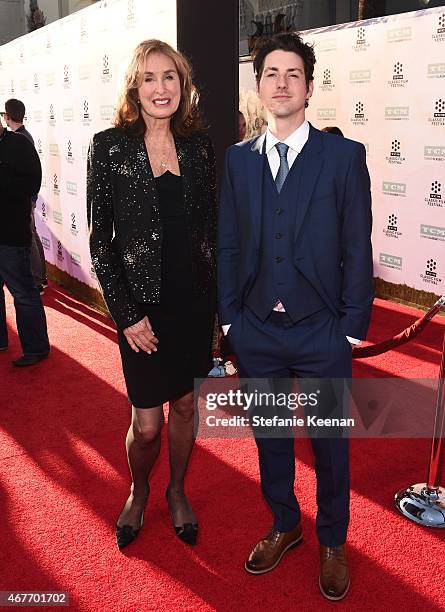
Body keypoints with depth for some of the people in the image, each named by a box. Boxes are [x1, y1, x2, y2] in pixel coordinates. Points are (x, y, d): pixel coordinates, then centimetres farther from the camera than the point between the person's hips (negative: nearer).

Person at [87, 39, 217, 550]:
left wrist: (215, 293, 4)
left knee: (186, 403, 15)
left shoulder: (198, 145, 3)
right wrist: (126, 313, -11)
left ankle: (177, 492, 39)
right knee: (147, 424, 3)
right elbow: (99, 239, -7)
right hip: (142, 304, -3)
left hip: (194, 301, 3)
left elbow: (210, 225, 9)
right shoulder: (110, 146, -7)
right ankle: (138, 493, 35)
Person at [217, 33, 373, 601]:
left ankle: (333, 542, 36)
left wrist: (353, 326, -7)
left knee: (330, 440, 13)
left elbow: (357, 249, -5)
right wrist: (229, 316, 2)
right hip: (256, 331, 3)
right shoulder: (238, 158, 4)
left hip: (322, 334, -2)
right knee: (269, 434, 17)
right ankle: (284, 526, 41)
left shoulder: (344, 155, -5)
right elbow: (228, 244, 5)